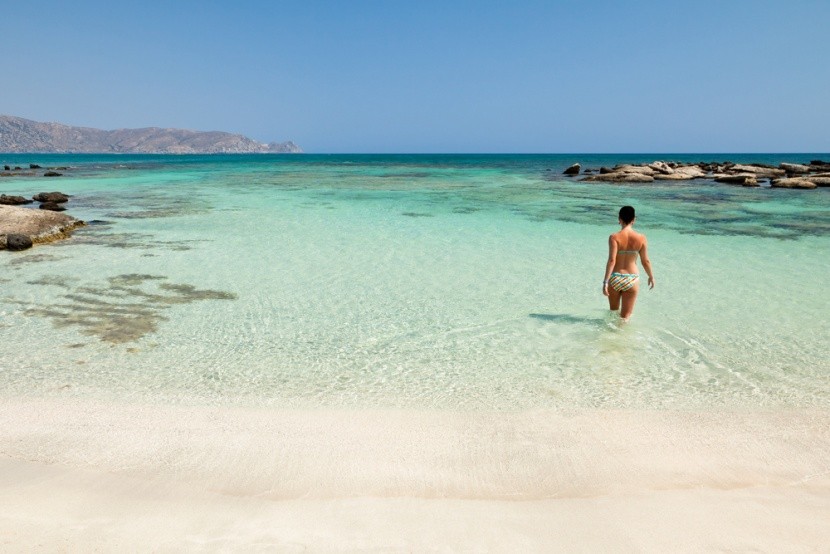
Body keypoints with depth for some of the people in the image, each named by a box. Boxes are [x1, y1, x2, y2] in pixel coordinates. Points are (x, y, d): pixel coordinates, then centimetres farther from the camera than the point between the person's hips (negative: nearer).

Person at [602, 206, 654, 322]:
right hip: (632, 280, 1)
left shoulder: (614, 237, -11)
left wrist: (606, 281, -17)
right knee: (625, 316, 9)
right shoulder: (641, 238, -5)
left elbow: (611, 260, -18)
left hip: (615, 278, -1)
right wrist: (651, 276, 18)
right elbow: (645, 261, 2)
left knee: (613, 311, 24)